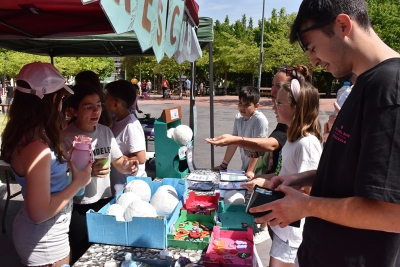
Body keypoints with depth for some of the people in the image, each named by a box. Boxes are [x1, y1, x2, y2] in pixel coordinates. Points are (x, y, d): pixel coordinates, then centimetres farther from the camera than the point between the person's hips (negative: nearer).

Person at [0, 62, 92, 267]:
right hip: (45, 240, -8)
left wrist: (65, 156, 6)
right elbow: (40, 212, -27)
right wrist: (78, 182, -19)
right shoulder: (36, 146, -30)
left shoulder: (24, 135, -3)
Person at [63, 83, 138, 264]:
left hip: (105, 200, 5)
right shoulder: (66, 138, -16)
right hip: (79, 208, -5)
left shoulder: (106, 132, 1)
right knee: (82, 255, 7)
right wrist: (88, 172, -32)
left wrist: (126, 166, -16)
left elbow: (118, 161, 6)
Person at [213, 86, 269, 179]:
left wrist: (250, 171, -19)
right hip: (244, 168, 5)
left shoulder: (260, 120, -17)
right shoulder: (238, 118, 2)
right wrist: (224, 165, 6)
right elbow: (233, 142, 6)